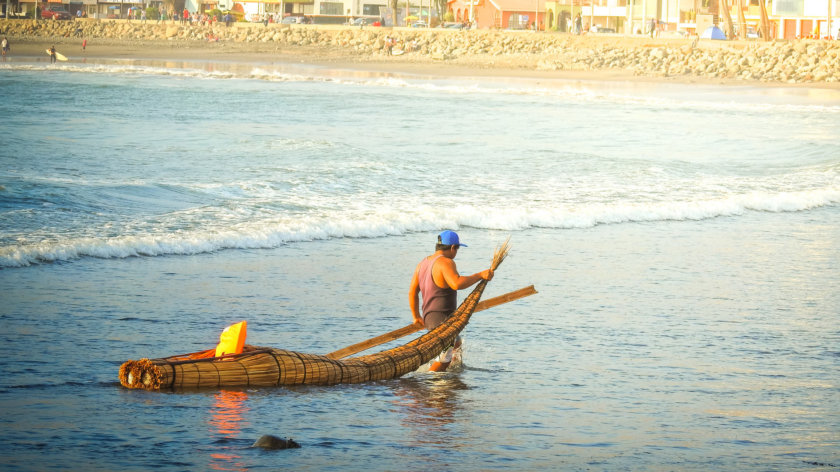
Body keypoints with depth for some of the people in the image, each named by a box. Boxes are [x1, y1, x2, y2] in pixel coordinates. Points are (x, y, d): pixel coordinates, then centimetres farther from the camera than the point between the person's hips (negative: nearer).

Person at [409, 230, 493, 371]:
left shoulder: (423, 263, 11)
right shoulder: (445, 262, -17)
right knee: (444, 361, 0)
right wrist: (480, 275, -25)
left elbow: (412, 292, 15)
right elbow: (457, 283, -35)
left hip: (429, 318, 9)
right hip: (443, 320, -9)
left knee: (456, 343, 29)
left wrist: (416, 316, 24)